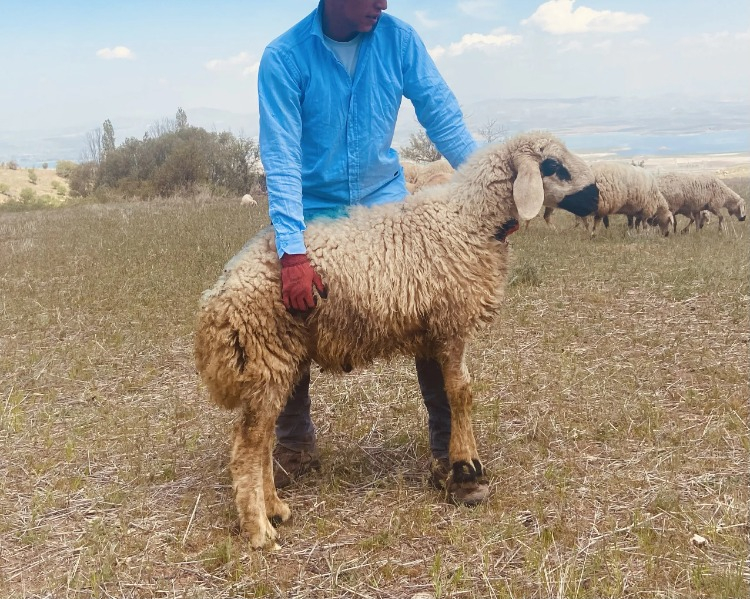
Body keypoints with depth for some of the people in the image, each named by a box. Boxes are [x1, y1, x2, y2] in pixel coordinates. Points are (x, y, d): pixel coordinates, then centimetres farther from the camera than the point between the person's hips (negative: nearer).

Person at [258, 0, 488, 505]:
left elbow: (443, 116, -9)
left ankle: (448, 451, 7)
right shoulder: (285, 58, -17)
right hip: (314, 212, -1)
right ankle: (296, 444, 27)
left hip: (385, 199, 1)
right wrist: (293, 253, -33)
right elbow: (281, 157, -24)